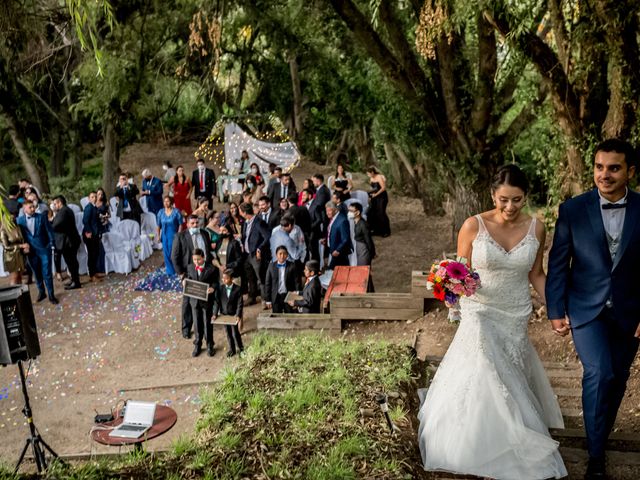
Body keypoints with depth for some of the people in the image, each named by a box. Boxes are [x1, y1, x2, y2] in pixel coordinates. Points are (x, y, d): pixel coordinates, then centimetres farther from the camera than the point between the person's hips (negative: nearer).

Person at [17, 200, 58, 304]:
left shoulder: (42, 217, -4)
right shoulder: (20, 220, 0)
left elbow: (49, 231, -3)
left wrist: (51, 244, -8)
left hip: (44, 249, -2)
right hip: (31, 251, 2)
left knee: (47, 273, -1)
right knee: (37, 274, 15)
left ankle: (51, 295, 7)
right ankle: (41, 292, 30)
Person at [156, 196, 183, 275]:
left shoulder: (176, 211, -11)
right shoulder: (161, 212, -1)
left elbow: (180, 224, -7)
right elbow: (159, 225, 7)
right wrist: (158, 235, 8)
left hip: (174, 235, -3)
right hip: (164, 235, 3)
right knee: (166, 252, 8)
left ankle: (175, 269, 21)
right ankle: (170, 270, 26)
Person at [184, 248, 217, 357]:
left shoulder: (211, 269, -13)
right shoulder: (190, 267, -2)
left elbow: (215, 282, -10)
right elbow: (188, 279, 11)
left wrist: (212, 288, -30)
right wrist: (184, 281, -11)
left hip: (207, 300, -3)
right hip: (194, 300, 3)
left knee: (207, 323, 10)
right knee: (197, 324, 15)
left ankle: (209, 346, 27)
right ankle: (197, 345, 31)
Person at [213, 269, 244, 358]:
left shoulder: (237, 289, -13)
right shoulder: (220, 288, -7)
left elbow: (239, 304, -11)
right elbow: (217, 301, -4)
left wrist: (238, 315, -19)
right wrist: (215, 314, -11)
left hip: (234, 315, -3)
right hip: (224, 314, 3)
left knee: (235, 333, 3)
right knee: (228, 334, 15)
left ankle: (240, 348, 26)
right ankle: (232, 349, 32)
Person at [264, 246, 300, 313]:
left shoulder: (292, 266, -4)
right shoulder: (271, 266, 1)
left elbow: (297, 282, -2)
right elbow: (267, 283, 4)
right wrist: (268, 300, 1)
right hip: (276, 297, 1)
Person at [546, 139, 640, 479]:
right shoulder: (572, 210, -7)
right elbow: (558, 265, -3)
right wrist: (556, 312, -5)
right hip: (585, 310, -2)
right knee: (599, 373, -18)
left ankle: (599, 438, 39)